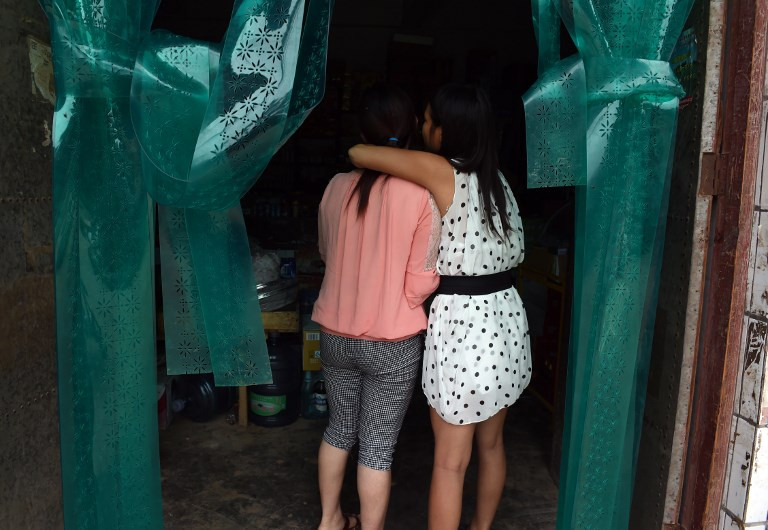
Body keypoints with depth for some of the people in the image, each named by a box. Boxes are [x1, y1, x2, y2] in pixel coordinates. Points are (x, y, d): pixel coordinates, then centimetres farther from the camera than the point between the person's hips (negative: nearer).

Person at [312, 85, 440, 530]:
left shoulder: (337, 187, -5)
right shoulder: (422, 194, -16)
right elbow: (422, 281, -12)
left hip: (337, 335, 5)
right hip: (393, 344, -4)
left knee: (339, 429, 23)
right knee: (378, 447, 10)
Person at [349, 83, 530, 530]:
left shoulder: (441, 172, -14)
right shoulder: (497, 178, 6)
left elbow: (358, 153, -13)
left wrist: (365, 153, 12)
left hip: (462, 325, -7)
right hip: (506, 320, 7)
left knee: (450, 461, 6)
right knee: (492, 443, 22)